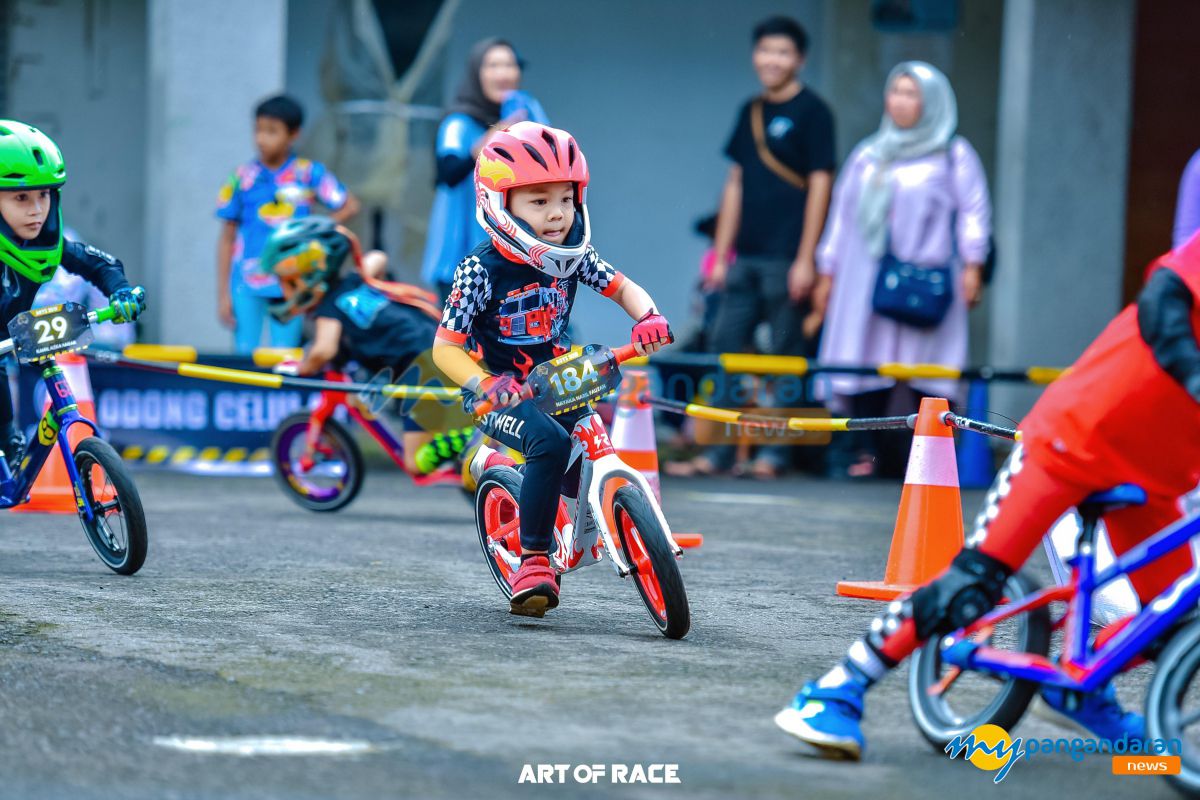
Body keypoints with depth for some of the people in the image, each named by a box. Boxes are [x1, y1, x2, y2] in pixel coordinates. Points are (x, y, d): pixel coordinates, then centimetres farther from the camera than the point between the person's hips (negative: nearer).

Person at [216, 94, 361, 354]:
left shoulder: (309, 174, 0)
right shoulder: (242, 177, 1)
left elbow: (349, 206, 11)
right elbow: (227, 238, 5)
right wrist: (222, 294, 2)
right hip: (247, 283, 0)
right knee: (245, 354, -1)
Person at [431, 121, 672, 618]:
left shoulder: (572, 255, -3)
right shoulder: (482, 271, -17)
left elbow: (622, 288, 6)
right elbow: (445, 348, -16)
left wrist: (649, 318, -17)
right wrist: (487, 385, -35)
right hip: (500, 396, -6)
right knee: (551, 441, -32)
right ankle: (534, 559, -24)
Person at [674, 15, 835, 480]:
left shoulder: (811, 112, -4)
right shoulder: (751, 112, 15)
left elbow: (819, 185, -8)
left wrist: (806, 259, -13)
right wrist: (721, 254, 13)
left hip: (786, 258, -7)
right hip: (745, 257, 7)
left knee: (786, 356, -2)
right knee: (727, 347, 4)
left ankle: (775, 451, 4)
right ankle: (717, 452, 8)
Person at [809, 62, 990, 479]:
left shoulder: (953, 155, 8)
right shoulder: (867, 155, 20)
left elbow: (973, 210, 1)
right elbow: (842, 214, 22)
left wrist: (972, 265, -9)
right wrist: (827, 273, 18)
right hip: (866, 280, 4)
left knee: (921, 364, -9)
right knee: (867, 362, -4)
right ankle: (868, 450, 0)